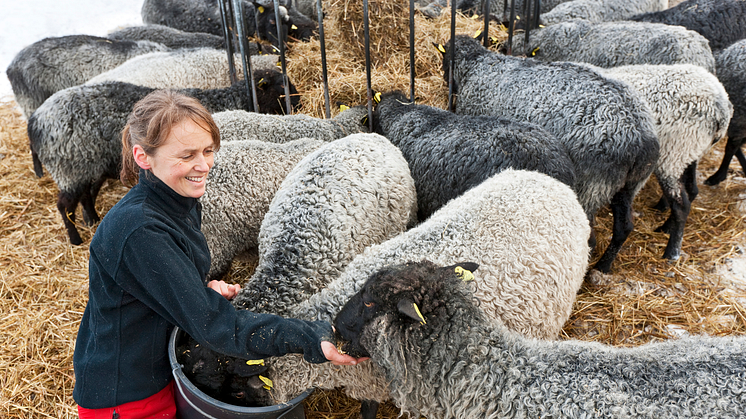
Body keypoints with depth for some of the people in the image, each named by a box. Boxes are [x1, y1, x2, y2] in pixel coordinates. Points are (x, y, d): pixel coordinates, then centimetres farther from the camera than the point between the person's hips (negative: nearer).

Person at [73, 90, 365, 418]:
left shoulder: (184, 202, -1)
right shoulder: (139, 233, -29)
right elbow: (214, 327, -31)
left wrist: (208, 292, -11)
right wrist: (313, 339, -36)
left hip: (167, 372, 8)